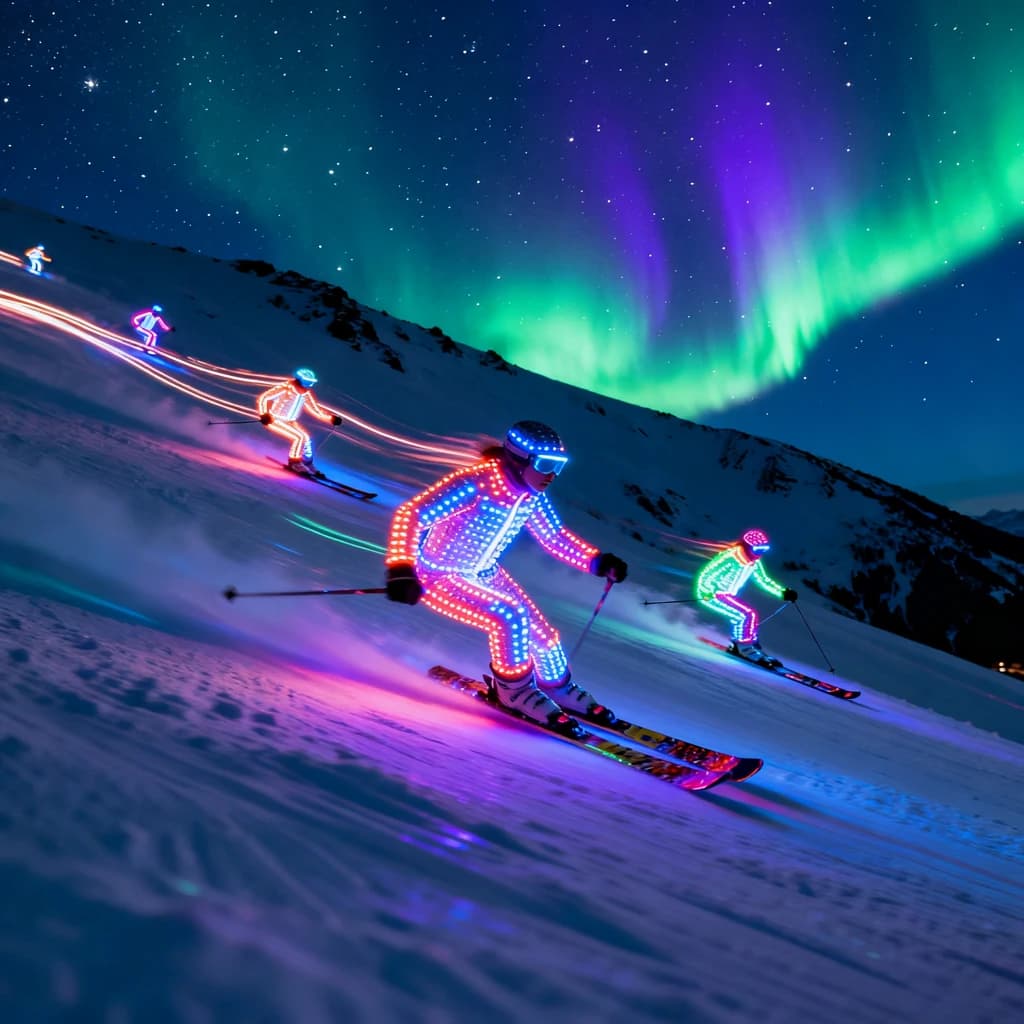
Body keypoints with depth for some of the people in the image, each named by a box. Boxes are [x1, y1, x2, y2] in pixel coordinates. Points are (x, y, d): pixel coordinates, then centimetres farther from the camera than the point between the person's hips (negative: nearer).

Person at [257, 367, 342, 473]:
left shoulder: (306, 394, -5)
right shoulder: (284, 389, -25)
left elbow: (316, 411, 5)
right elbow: (262, 398, -23)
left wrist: (331, 419, -7)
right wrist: (264, 414, -36)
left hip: (289, 421, 7)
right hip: (274, 420, -7)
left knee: (305, 438, 1)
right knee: (299, 437, -19)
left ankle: (307, 463, 18)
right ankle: (294, 463, -6)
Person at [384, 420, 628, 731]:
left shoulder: (533, 496, -10)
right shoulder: (475, 485, -33)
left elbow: (555, 537, 6)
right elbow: (410, 514, -35)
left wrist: (598, 562, -4)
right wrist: (401, 569, -46)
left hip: (484, 573, 7)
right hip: (439, 576, -7)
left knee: (542, 632, 4)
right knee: (510, 616, -25)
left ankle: (558, 688, 34)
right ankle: (514, 691, 1)